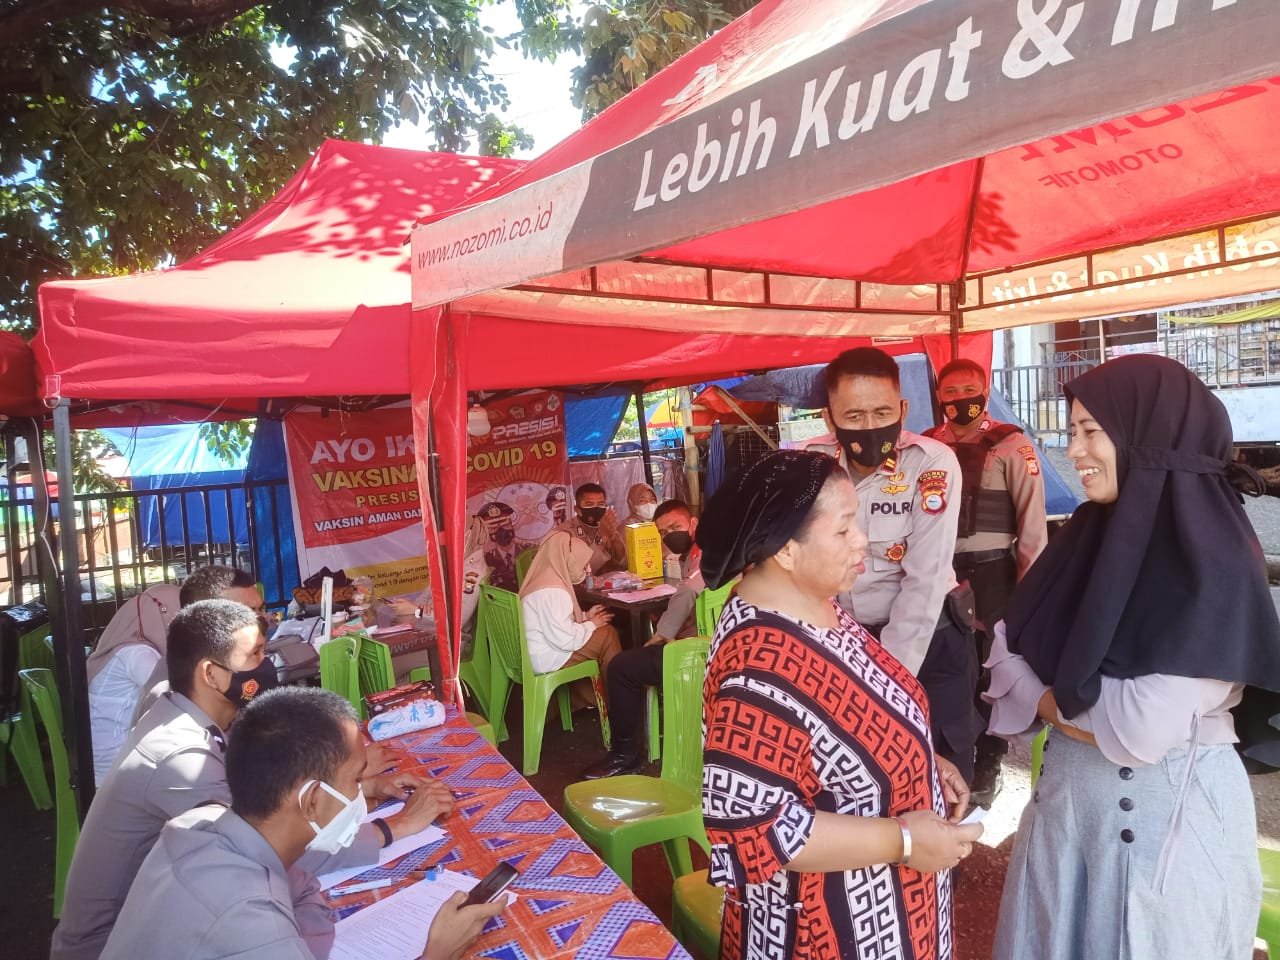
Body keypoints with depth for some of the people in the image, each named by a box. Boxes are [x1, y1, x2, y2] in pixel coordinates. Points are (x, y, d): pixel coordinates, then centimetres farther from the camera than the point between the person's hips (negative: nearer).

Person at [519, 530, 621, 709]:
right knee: (608, 635, -7)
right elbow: (565, 639, -28)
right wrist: (591, 625, -11)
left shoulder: (546, 579, 9)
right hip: (546, 660, -10)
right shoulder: (552, 592, -23)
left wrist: (585, 617, 9)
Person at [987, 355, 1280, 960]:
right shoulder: (1093, 528, 1)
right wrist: (1051, 703, -16)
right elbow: (1008, 646, 2)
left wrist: (1060, 696, -11)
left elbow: (1145, 728, -27)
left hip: (1170, 808, -6)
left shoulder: (1214, 559, -20)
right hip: (1066, 790, 7)